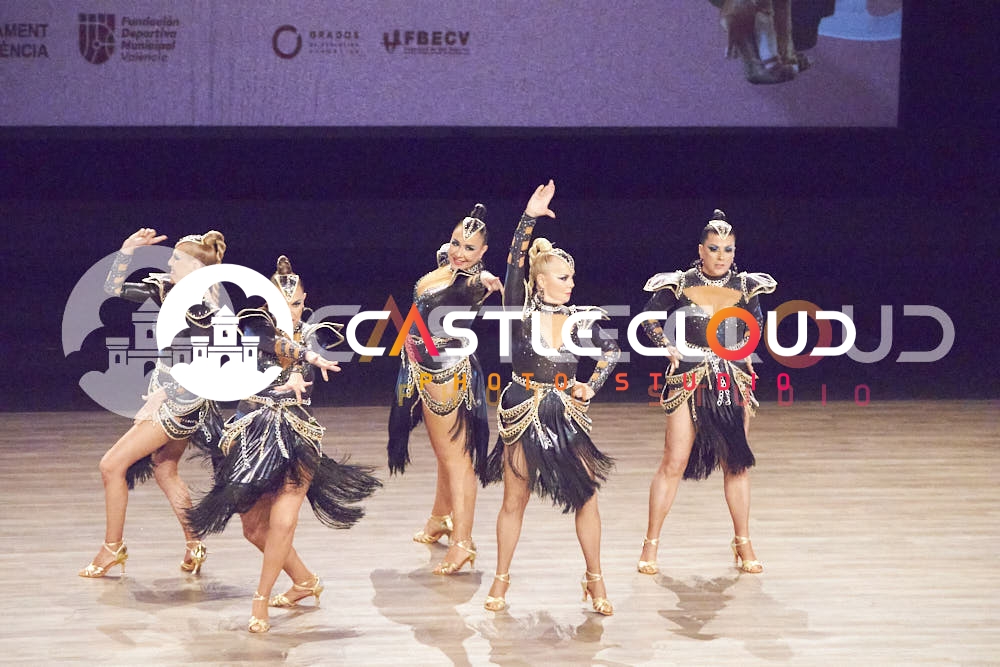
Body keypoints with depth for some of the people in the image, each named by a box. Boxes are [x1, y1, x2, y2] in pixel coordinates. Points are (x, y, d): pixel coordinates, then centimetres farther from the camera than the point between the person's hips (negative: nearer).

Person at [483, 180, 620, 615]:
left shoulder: (582, 319, -1)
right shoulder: (522, 311, -6)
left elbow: (612, 350, 14)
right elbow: (515, 264, -18)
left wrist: (592, 384, 0)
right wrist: (530, 218, -25)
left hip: (568, 416, 2)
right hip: (522, 414, -2)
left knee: (586, 496, 2)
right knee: (514, 501, 6)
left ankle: (595, 580, 15)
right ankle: (501, 579, 20)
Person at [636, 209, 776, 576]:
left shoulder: (745, 287, 2)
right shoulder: (679, 285, -4)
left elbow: (755, 321, 22)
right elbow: (649, 318, 9)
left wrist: (744, 350, 10)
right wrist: (668, 348, -3)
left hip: (734, 381, 2)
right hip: (689, 379, -2)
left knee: (736, 463, 7)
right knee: (674, 463, -5)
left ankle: (743, 543, 18)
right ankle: (650, 545, 2)